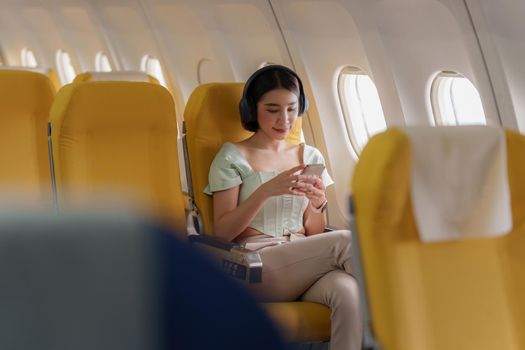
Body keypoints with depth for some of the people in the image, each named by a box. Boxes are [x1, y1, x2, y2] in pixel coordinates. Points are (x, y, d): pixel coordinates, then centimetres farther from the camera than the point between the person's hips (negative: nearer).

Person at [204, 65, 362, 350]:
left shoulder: (310, 157, 17)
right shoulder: (233, 157, 6)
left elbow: (314, 235, 15)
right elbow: (222, 232, -2)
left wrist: (318, 204, -7)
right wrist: (266, 191, -15)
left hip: (303, 264, 4)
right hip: (254, 268, -4)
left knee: (347, 292, -34)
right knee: (344, 241, -29)